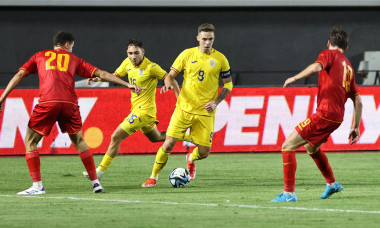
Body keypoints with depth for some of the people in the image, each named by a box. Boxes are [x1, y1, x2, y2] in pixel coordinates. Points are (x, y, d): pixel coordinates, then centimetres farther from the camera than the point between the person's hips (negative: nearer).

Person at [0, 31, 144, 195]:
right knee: (78, 141, 20)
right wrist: (128, 85, 23)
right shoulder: (74, 59, 24)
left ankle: (37, 186, -3)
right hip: (70, 103, 2)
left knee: (30, 141, 9)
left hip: (47, 102, -2)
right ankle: (95, 182, 19)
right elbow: (101, 74, 20)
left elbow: (20, 75, 14)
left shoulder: (39, 56, 24)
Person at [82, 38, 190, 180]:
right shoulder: (127, 63, 1)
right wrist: (97, 78, -2)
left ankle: (100, 172, -3)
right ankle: (189, 137, 41)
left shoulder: (150, 67, -21)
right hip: (136, 109, 9)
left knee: (116, 137, -10)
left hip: (144, 110, -9)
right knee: (155, 138, 27)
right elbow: (115, 76, 15)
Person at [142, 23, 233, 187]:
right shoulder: (187, 54, -1)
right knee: (168, 144, -10)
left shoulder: (220, 59, -1)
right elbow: (171, 74, 6)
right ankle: (153, 177, 8)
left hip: (205, 113, 0)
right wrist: (168, 83, -18)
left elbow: (228, 85, 8)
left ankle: (191, 159, 37)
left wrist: (215, 102, -6)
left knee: (203, 152, -1)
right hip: (184, 109, 0)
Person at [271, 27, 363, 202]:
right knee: (311, 147, 34)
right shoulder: (348, 67, 22)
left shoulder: (329, 54, 2)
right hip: (337, 117, 8)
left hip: (324, 114, -8)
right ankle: (332, 184, 42)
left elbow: (316, 67, -22)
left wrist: (295, 78, -13)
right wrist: (355, 127, 21)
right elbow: (358, 101, 19)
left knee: (288, 146, -5)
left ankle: (289, 193, -11)